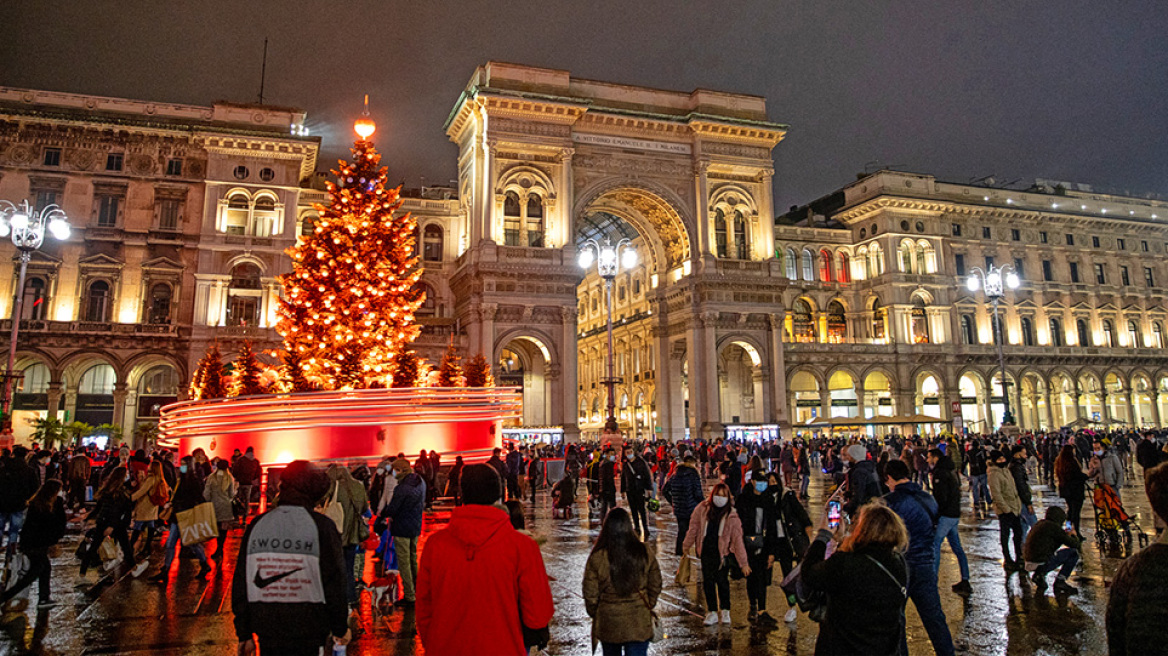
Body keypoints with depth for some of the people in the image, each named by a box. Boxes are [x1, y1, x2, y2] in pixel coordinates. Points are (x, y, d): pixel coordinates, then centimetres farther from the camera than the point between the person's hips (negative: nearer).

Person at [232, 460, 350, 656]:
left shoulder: (257, 525, 2)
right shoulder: (321, 526, -10)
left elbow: (240, 581, 6)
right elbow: (334, 581, -8)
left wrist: (244, 633, 15)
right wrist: (341, 628, 5)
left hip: (266, 633, 3)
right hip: (308, 633, -3)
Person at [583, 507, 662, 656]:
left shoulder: (597, 557, -14)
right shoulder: (645, 553, -9)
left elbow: (590, 594, -7)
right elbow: (655, 585, 2)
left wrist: (594, 614, 12)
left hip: (608, 622, 0)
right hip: (639, 622, 0)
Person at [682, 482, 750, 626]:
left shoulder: (731, 516, -8)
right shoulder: (702, 509, -4)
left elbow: (737, 539, -8)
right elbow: (693, 528, 6)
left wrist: (743, 563, -9)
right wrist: (686, 547, 12)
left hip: (722, 552, -2)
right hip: (706, 551, 2)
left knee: (722, 580, 2)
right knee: (708, 581, 4)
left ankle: (725, 611, 21)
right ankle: (712, 612, 16)